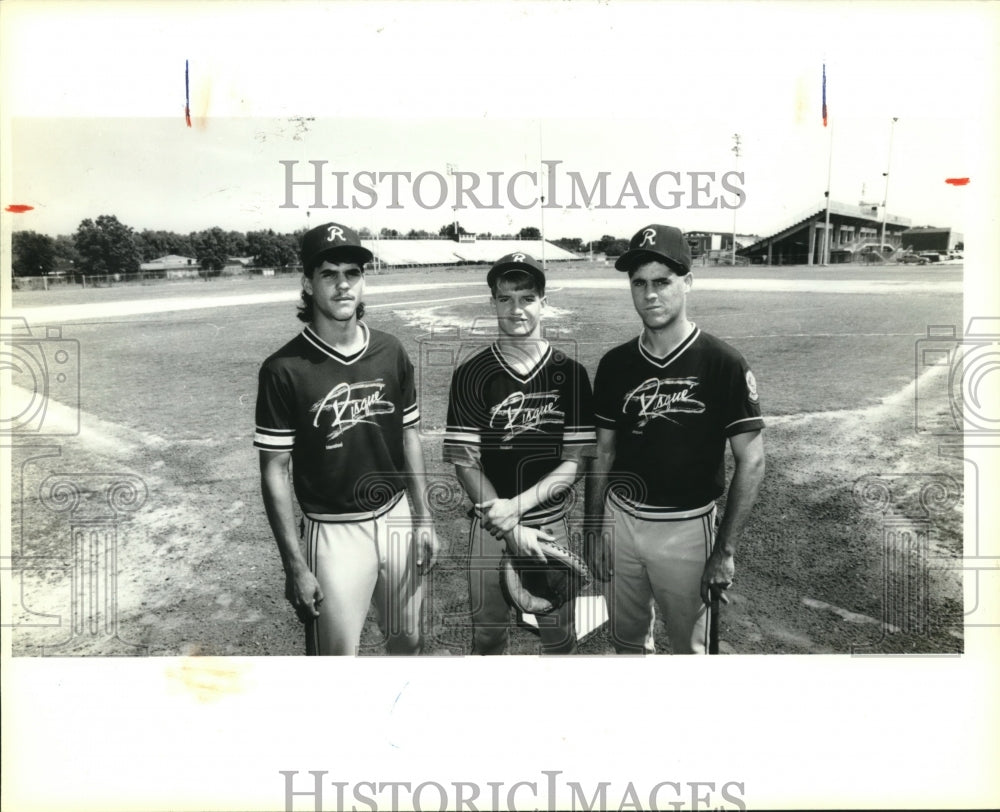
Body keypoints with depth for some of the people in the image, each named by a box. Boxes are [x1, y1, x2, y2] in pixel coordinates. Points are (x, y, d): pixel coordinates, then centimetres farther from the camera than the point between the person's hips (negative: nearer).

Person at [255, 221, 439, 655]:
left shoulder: (390, 352, 0)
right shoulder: (284, 369, -13)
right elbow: (274, 472, -10)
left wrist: (423, 519, 7)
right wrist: (295, 566, -12)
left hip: (396, 517, 4)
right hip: (333, 530, -4)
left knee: (409, 641, 18)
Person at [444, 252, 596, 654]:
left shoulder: (570, 373, -3)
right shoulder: (471, 374, -5)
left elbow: (574, 462, -5)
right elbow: (465, 462, -7)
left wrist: (515, 506, -16)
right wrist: (511, 530, -13)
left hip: (552, 524, 1)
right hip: (490, 526, 0)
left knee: (560, 636, 13)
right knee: (487, 635, 12)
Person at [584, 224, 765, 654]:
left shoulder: (723, 364, -13)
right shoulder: (615, 363, 0)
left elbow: (750, 461, -10)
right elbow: (603, 452, 8)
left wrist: (725, 550, -13)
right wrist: (593, 527, 6)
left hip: (686, 528, -4)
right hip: (621, 518, 4)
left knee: (689, 644, 13)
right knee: (626, 637, 20)